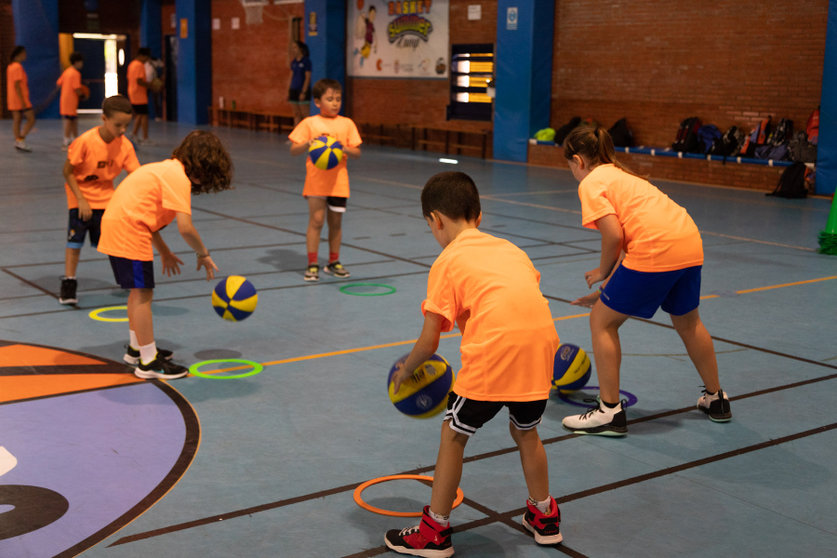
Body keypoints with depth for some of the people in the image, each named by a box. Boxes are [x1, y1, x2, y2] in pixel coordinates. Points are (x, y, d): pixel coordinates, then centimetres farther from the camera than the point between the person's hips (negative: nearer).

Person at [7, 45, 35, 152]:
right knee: (31, 119, -4)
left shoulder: (10, 67, 15)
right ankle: (21, 140, -9)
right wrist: (22, 101, -22)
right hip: (20, 99, -9)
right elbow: (17, 85, -20)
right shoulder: (18, 67, -14)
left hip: (12, 99, 9)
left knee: (16, 120, 8)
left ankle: (18, 141, 8)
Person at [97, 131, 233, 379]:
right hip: (129, 229, -10)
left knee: (138, 290, 21)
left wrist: (164, 252, 21)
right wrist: (203, 254, -4)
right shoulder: (179, 177, -13)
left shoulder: (165, 168, 17)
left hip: (115, 223, 10)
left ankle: (137, 347, 34)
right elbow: (185, 227, -20)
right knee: (143, 293, -6)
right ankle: (148, 361, -1)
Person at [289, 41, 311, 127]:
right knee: (296, 114, 8)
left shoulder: (306, 61, -7)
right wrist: (289, 91, 13)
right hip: (293, 90, 7)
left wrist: (303, 92, -15)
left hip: (303, 90, -7)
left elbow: (308, 77, -10)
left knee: (305, 114, -6)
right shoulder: (294, 62, 12)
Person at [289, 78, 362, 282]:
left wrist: (344, 148, -14)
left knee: (336, 222, 10)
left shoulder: (347, 124, 5)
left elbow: (357, 152, 5)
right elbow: (293, 150, -2)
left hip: (339, 182, 3)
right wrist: (308, 144, -20)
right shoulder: (309, 123, -1)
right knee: (316, 221, -5)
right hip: (316, 180, -2)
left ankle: (334, 262, 24)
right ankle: (312, 265, 3)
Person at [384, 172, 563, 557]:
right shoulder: (511, 249, 24)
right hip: (540, 350, 6)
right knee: (525, 431, 29)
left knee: (453, 434, 14)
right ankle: (544, 517, 42)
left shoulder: (447, 261, 7)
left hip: (492, 353, -6)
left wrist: (405, 369, 23)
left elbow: (429, 341, 4)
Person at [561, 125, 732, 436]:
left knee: (602, 322, 8)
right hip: (690, 244, 9)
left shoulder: (591, 182, 2)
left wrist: (603, 273, 5)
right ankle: (715, 400, 46)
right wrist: (607, 288, 31)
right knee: (688, 323, 30)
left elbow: (614, 235, -12)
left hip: (655, 250, -9)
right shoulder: (620, 175, 27)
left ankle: (610, 412, 11)